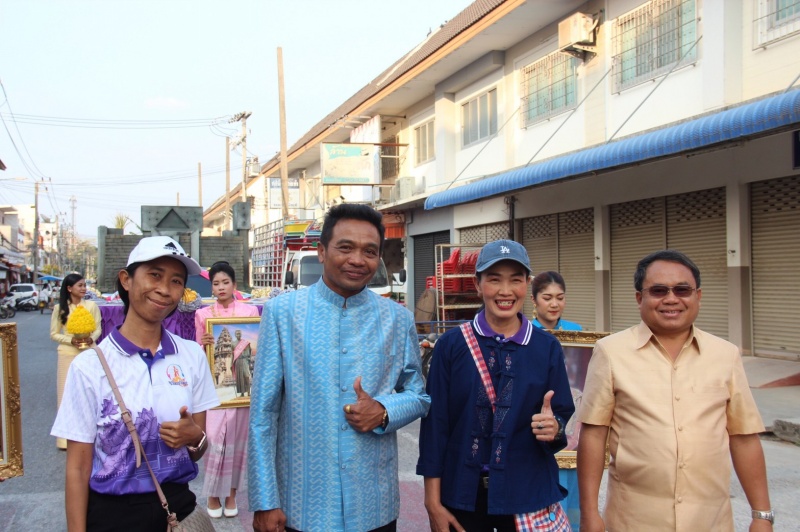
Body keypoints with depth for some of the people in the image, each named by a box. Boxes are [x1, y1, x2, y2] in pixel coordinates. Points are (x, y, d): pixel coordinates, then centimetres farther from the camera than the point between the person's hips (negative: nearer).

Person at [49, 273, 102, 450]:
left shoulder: (91, 305, -2)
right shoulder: (59, 308, -1)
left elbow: (98, 328, 4)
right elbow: (53, 334, 2)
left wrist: (91, 338, -17)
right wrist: (70, 340, -14)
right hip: (68, 354, 0)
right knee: (67, 392, 2)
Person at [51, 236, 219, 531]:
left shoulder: (192, 356, -3)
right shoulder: (90, 365, -10)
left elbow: (198, 450, 4)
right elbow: (78, 467, -7)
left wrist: (195, 438, -16)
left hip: (177, 506, 3)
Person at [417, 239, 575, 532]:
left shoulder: (547, 347, -2)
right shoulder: (451, 344, -5)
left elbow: (562, 414, 4)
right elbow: (435, 422, -5)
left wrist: (553, 428, -19)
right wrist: (433, 501, -7)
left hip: (528, 494, 1)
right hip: (462, 493, 0)